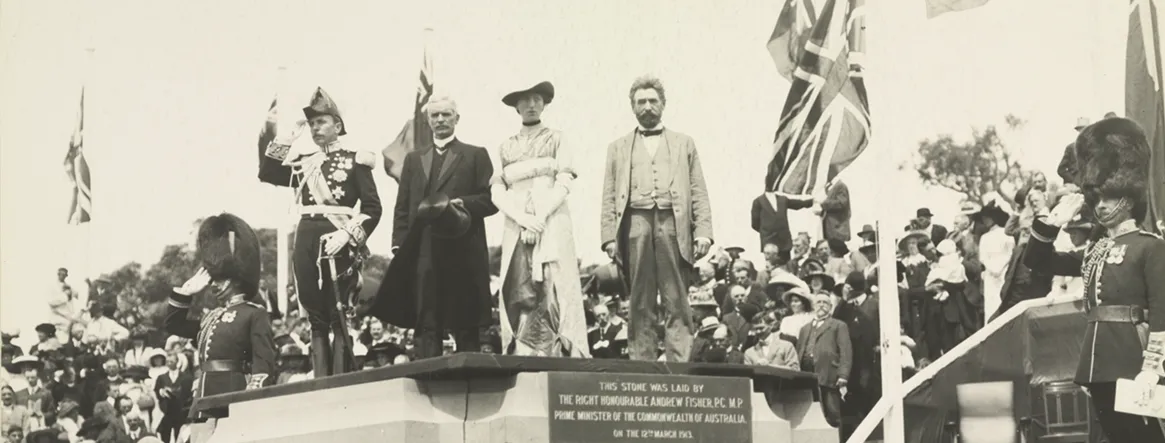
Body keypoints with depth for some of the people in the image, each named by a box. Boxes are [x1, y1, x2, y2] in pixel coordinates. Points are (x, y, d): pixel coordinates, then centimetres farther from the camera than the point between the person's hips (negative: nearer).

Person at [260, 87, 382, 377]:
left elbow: (372, 207, -4)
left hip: (336, 242, -5)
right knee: (316, 318, 5)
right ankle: (321, 381, 7)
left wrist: (347, 235, -16)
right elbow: (267, 174, 7)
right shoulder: (303, 163, 18)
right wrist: (287, 138, 7)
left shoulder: (354, 159, 2)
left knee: (338, 316, -7)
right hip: (306, 242, 5)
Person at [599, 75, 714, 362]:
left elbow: (698, 192, 12)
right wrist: (609, 237, -1)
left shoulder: (684, 144, 20)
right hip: (635, 223, 1)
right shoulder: (618, 148, 21)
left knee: (677, 303, -6)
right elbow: (609, 198, 13)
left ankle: (680, 365, -8)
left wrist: (703, 231, -2)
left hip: (673, 223, 0)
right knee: (640, 304, -1)